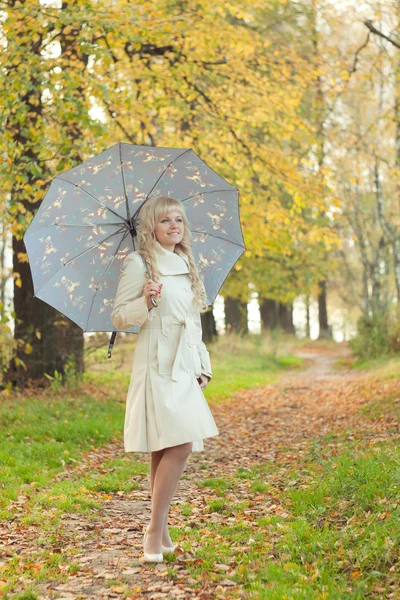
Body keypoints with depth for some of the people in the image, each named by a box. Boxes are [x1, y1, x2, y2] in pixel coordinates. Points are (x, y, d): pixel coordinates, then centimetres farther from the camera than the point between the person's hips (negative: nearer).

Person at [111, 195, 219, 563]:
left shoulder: (186, 266, 18)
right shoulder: (139, 264, -3)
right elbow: (119, 318, -5)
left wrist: (204, 366, 16)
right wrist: (145, 301, -23)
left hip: (185, 366, 7)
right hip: (157, 364, -7)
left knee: (167, 450, 5)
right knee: (177, 445, -16)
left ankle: (160, 532, 11)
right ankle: (156, 533, -9)